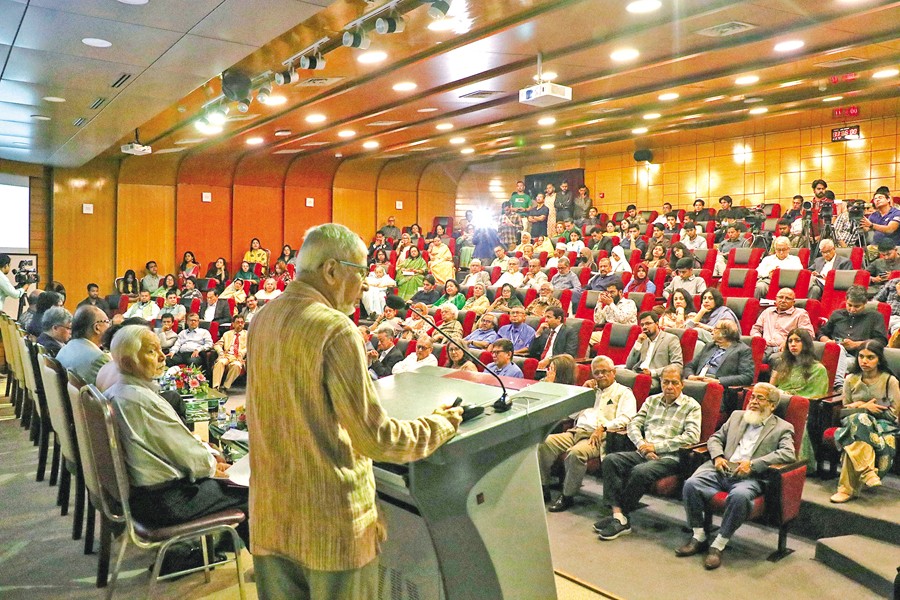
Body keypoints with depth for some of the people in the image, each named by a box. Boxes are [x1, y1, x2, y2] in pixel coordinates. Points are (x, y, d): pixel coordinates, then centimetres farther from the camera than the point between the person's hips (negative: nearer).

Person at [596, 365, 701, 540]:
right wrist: (643, 445, -8)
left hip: (670, 457, -5)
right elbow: (633, 424, 13)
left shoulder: (691, 406, 3)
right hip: (644, 453, 5)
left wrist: (656, 446, -14)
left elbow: (692, 436, -11)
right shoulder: (652, 400, 19)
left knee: (640, 472, -33)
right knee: (610, 460, -20)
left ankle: (619, 515, -15)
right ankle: (620, 518, -24)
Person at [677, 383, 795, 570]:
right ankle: (699, 537, -8)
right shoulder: (737, 416, 25)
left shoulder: (783, 428, 11)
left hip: (750, 477, -4)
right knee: (691, 484, -23)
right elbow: (715, 438, 25)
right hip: (722, 470, 4)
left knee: (739, 495, -38)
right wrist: (717, 457, 1)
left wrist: (753, 464, -16)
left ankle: (718, 545, -22)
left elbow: (788, 453, -7)